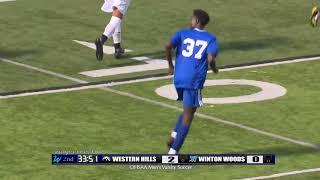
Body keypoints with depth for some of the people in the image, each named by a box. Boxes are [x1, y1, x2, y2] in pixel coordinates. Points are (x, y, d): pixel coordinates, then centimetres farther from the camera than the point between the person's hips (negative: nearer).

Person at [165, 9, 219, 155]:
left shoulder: (183, 34, 9)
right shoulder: (211, 39, 4)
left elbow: (168, 46, -7)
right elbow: (210, 59, -13)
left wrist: (170, 65, 6)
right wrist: (214, 69, 9)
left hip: (179, 78, 4)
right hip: (194, 81, -3)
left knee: (189, 109, 27)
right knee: (188, 115, 3)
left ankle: (174, 135, 8)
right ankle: (173, 151, -3)